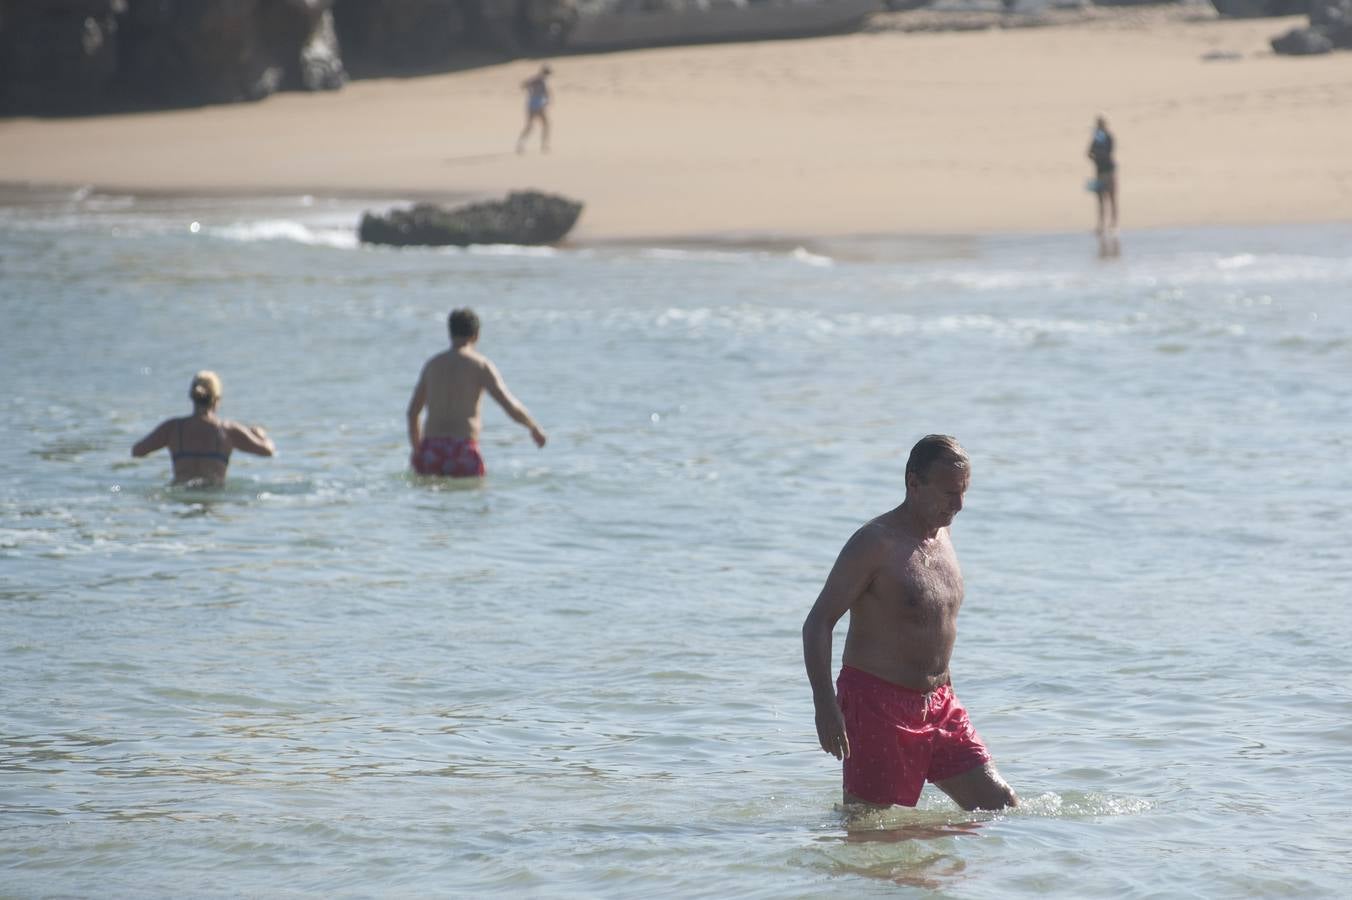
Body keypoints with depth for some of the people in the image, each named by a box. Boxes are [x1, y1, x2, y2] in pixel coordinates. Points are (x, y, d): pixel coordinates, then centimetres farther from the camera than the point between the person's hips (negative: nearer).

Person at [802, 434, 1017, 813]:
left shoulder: (941, 534, 10)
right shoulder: (875, 544, -14)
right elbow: (818, 623, -16)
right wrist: (825, 705, -25)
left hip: (938, 706, 7)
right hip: (876, 705, -7)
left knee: (1002, 806, 2)